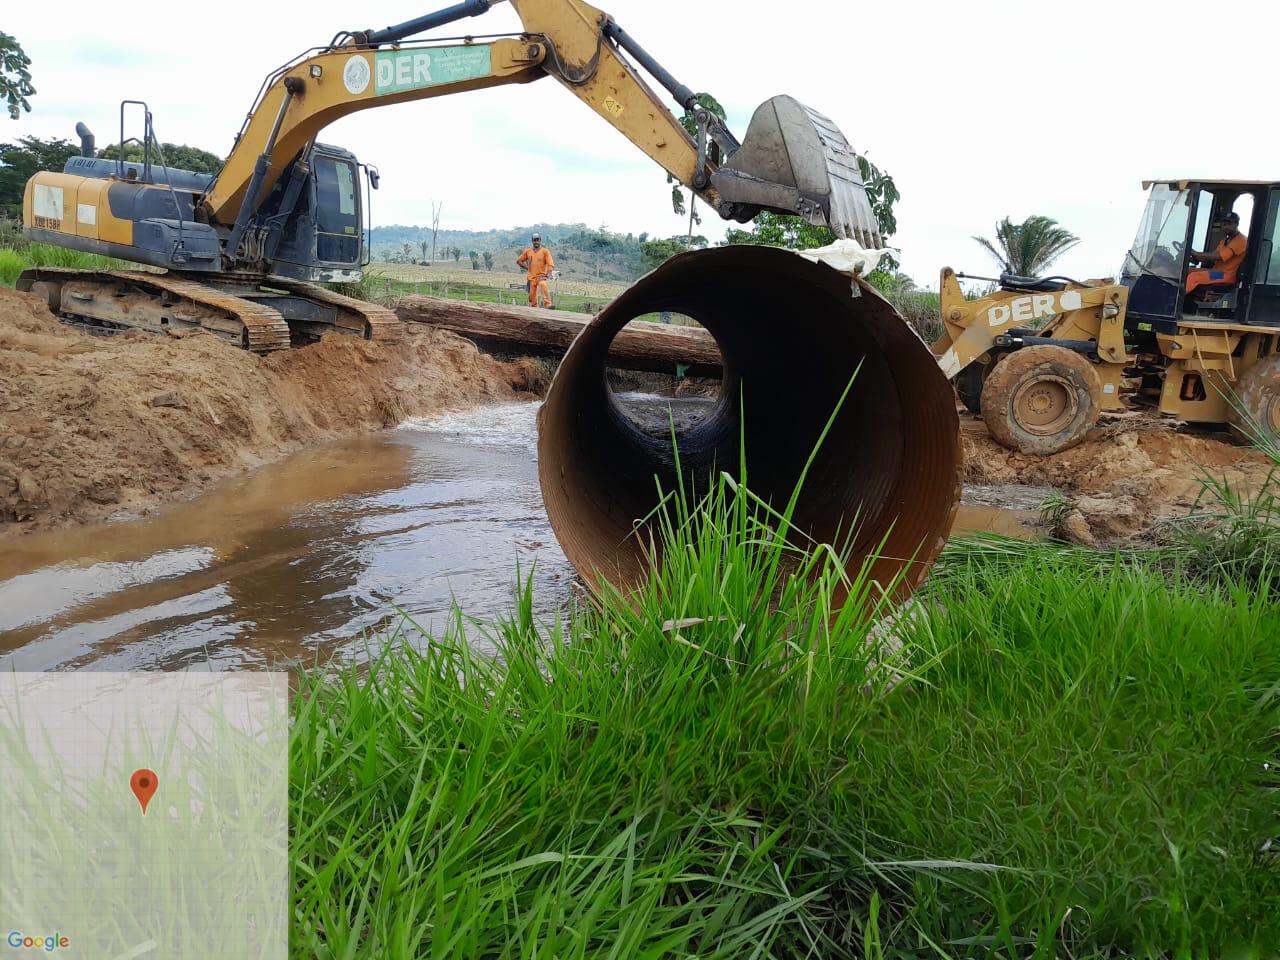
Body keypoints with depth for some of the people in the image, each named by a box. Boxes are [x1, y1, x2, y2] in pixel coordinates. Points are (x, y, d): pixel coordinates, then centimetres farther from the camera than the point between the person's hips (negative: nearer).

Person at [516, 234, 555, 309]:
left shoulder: (545, 251, 2)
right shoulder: (528, 251, 10)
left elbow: (550, 264, -8)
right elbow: (518, 261, 19)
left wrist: (548, 273, -24)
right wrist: (527, 267, 7)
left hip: (541, 275, -4)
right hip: (531, 277, 4)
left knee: (543, 285, -34)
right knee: (532, 295, 2)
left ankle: (548, 305, -42)